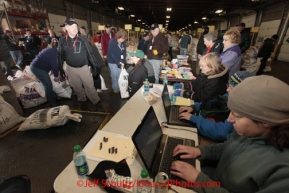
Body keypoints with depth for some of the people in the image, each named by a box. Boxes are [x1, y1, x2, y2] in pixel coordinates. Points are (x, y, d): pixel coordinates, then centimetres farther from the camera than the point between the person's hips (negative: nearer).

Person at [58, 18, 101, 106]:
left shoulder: (82, 39, -7)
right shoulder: (62, 41, -3)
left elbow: (90, 53, -4)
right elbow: (60, 56, 6)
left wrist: (95, 66, -7)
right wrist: (60, 69, 8)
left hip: (84, 67, -1)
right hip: (71, 68, 2)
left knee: (90, 86, 2)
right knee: (77, 87, 14)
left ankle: (96, 101, 15)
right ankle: (81, 100, 34)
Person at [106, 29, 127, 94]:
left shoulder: (123, 43, -1)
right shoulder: (112, 42, -16)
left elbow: (124, 52, 0)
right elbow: (112, 53, -22)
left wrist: (122, 61, -14)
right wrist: (118, 62, -26)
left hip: (120, 62, 5)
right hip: (112, 61, -4)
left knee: (120, 75, 9)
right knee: (114, 75, 2)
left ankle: (119, 87, 25)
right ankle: (115, 88, 20)